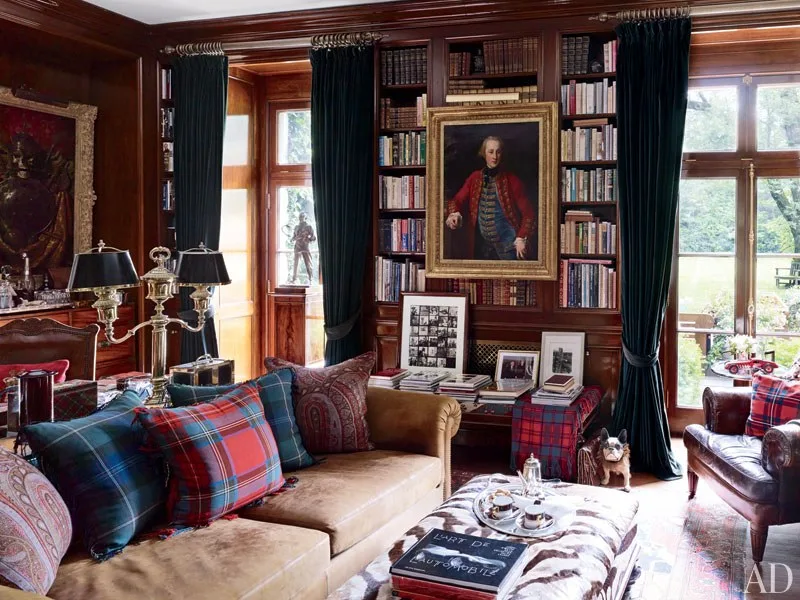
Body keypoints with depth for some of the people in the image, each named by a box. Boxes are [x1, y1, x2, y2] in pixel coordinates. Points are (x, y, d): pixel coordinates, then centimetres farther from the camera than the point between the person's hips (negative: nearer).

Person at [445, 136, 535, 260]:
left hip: (508, 247, -3)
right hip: (482, 246, 3)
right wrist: (454, 214, -26)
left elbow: (528, 213, -5)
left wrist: (521, 238, -16)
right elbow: (457, 200, -4)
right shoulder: (474, 178, 5)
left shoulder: (512, 180, -5)